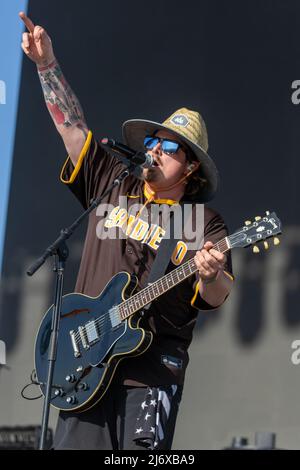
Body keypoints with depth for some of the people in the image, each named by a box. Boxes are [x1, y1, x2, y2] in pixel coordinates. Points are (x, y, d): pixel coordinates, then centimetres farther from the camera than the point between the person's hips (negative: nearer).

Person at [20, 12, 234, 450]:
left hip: (153, 365, -3)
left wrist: (211, 276, -25)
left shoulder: (206, 223, 4)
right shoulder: (112, 184, 13)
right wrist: (47, 64, 4)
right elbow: (71, 123, 10)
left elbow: (216, 298, -3)